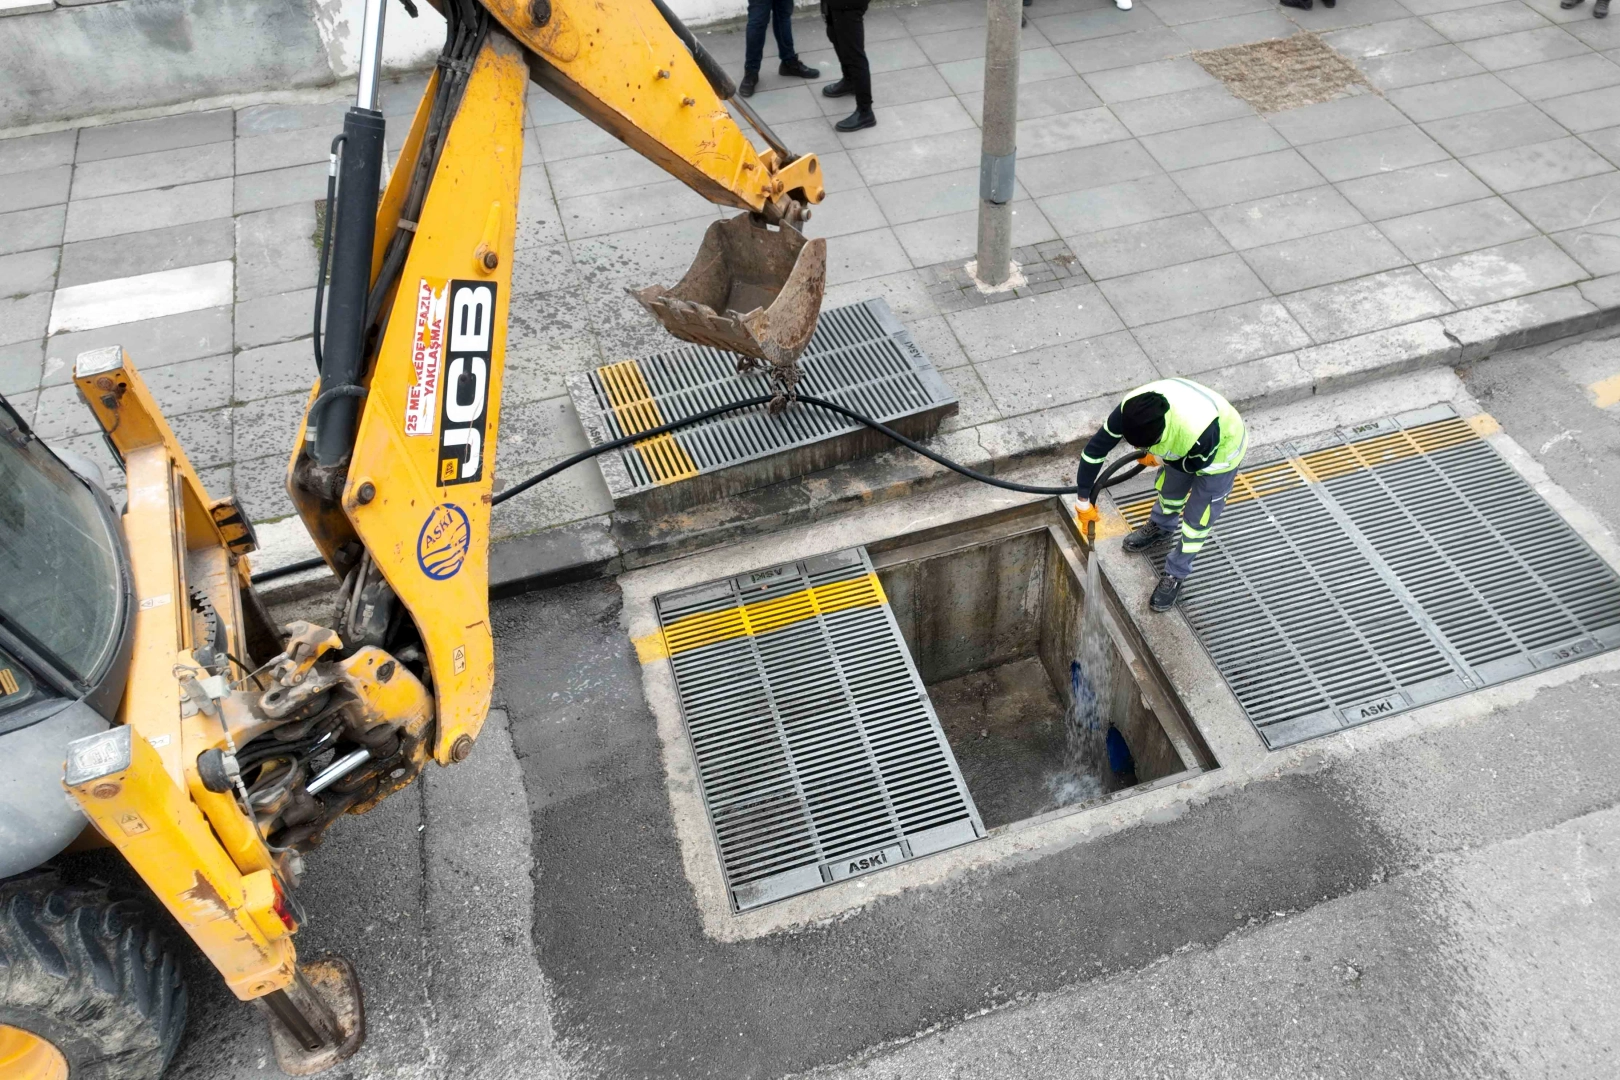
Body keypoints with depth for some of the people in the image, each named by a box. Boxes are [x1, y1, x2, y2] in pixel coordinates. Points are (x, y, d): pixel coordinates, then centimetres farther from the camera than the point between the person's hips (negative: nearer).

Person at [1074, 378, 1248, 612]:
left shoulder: (1199, 430, -49)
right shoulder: (1131, 409, -35)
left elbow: (1197, 464, -24)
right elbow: (1095, 448, -22)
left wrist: (1165, 459, -9)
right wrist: (1083, 497, -14)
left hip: (1219, 452, -5)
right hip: (1181, 445, 5)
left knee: (1196, 519, 5)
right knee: (1168, 490, 26)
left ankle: (1175, 576, 25)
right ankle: (1160, 531, 56)